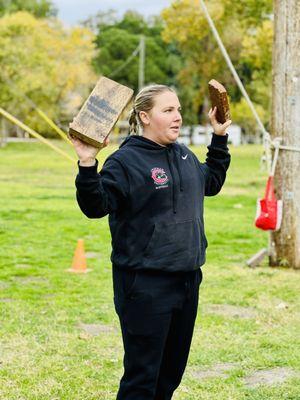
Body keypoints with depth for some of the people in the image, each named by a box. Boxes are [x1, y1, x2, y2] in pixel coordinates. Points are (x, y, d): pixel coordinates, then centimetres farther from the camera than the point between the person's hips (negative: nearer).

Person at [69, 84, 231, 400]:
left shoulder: (185, 156, 11)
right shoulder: (125, 161, -11)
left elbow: (211, 182, 30)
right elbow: (96, 206, -19)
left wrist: (219, 138, 27)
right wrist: (87, 166, -33)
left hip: (187, 277, 8)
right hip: (145, 283, -7)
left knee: (172, 372, 17)